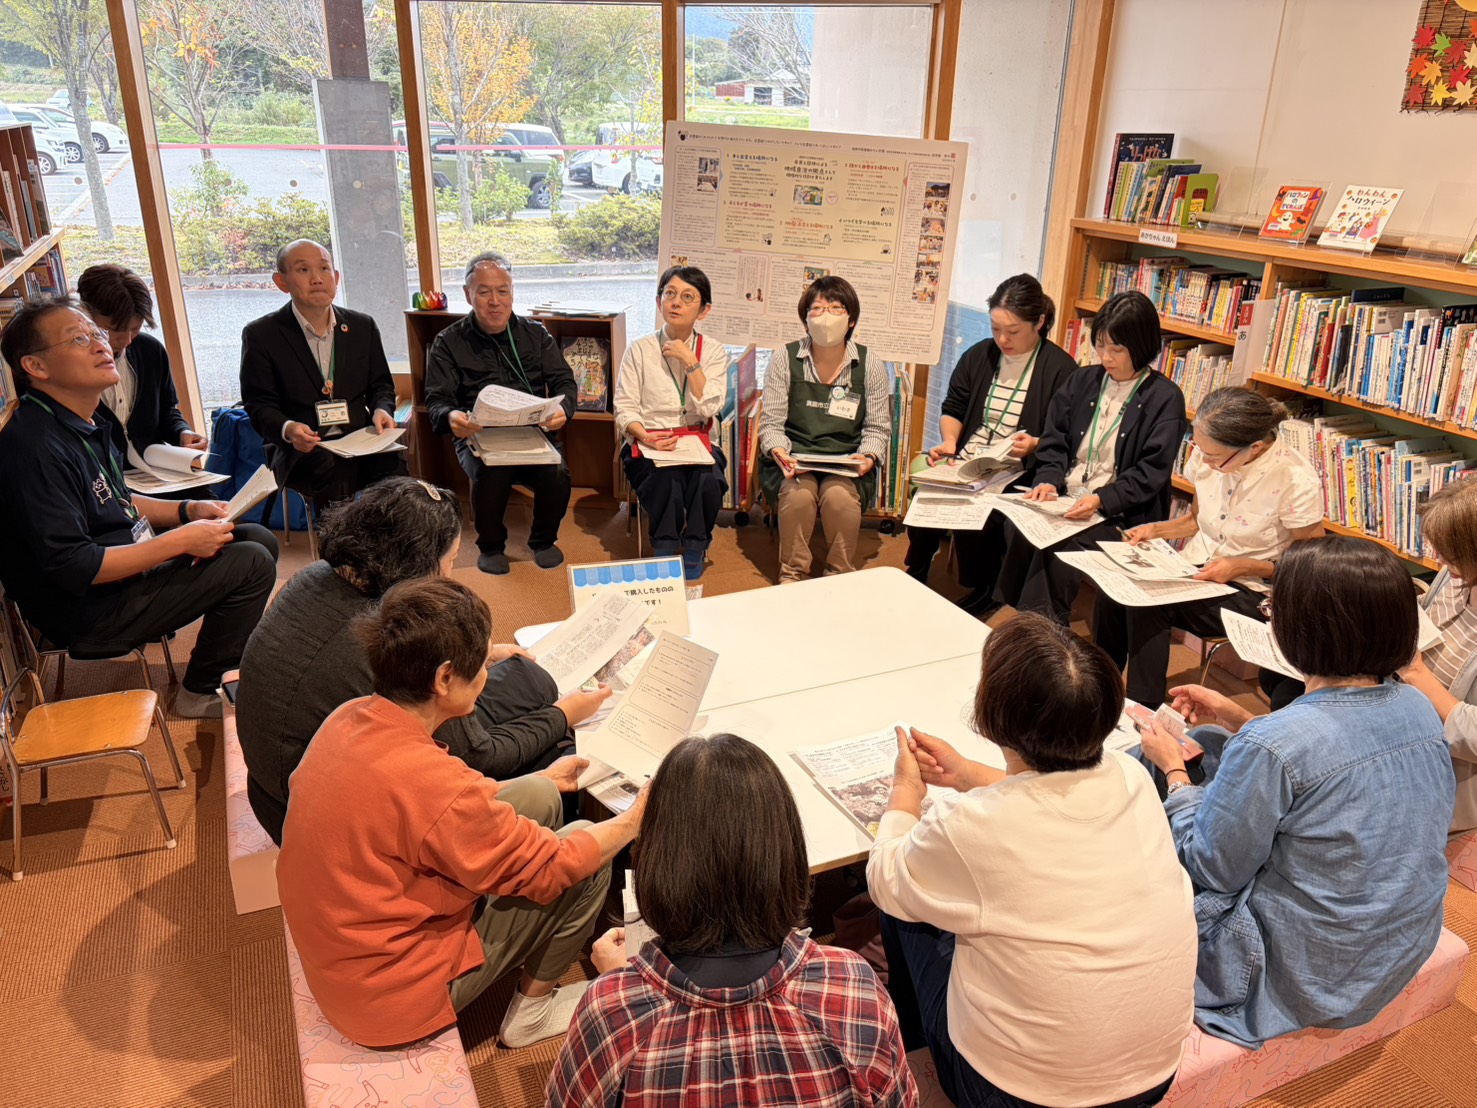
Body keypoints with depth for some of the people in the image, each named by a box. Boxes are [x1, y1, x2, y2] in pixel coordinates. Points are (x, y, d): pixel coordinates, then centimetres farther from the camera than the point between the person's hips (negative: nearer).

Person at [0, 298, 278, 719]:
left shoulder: (86, 422, 7)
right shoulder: (36, 445, -25)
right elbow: (73, 568, -28)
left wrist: (186, 510, 4)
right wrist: (181, 542, -24)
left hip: (128, 558, 10)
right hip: (88, 610, -10)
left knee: (259, 539, 12)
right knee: (251, 564, -20)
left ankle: (226, 662, 24)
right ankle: (199, 692, -1)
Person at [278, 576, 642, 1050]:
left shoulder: (350, 718, -7)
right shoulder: (427, 782, -33)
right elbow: (547, 869, -20)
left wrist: (540, 782, 20)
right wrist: (631, 823, -4)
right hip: (391, 998, -8)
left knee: (537, 799, 6)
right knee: (585, 853, -4)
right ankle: (532, 1010, 17)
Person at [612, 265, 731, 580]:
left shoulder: (714, 352, 8)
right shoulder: (639, 350, 6)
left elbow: (709, 407, -6)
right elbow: (625, 407, 1)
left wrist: (690, 362, -12)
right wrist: (645, 436, -18)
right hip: (648, 444, -1)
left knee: (709, 482, -31)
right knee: (667, 483, -33)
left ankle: (694, 553, -8)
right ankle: (664, 554, -11)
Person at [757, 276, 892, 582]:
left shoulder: (870, 365, 4)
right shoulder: (785, 359, 2)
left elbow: (878, 428, 8)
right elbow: (771, 423, 1)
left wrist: (868, 457, -13)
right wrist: (779, 452, -20)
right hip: (794, 460, 0)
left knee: (839, 495, -32)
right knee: (798, 494, -33)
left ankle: (840, 577, -9)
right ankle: (792, 575, -11)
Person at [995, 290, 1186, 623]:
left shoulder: (1165, 399, -1)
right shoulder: (1081, 382, 15)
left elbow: (1150, 474, -7)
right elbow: (1054, 443, 13)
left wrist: (1101, 500, -22)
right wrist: (1049, 480, -8)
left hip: (1120, 515, -4)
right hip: (1062, 502, 4)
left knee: (1056, 547, -31)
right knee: (1017, 530, -26)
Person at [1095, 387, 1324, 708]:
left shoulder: (1297, 481, -20)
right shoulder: (1206, 455, -4)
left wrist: (1240, 566, -17)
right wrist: (1154, 530, -3)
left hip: (1250, 590, -5)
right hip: (1195, 567, 5)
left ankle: (1145, 712, -15)